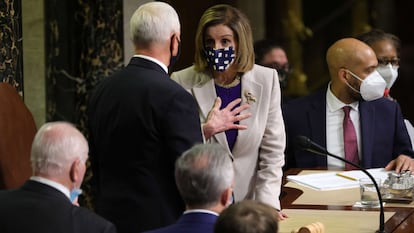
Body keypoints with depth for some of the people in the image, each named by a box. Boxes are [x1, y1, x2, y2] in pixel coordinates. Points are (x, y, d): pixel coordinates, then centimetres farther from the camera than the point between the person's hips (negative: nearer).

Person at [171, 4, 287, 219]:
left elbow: (272, 152, 0)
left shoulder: (266, 80, -3)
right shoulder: (182, 82, -9)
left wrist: (267, 204, -10)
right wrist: (205, 130, -26)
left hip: (247, 201, 1)